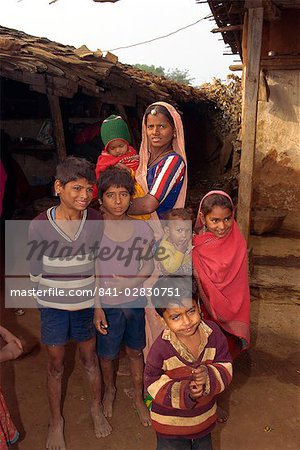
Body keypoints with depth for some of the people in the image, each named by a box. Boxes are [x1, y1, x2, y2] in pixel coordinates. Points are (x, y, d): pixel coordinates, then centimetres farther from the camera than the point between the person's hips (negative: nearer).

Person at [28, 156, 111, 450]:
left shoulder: (95, 221, -10)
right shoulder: (40, 225, -17)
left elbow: (100, 262, 1)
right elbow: (35, 271, -6)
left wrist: (97, 302, 1)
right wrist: (50, 297, -4)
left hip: (86, 303, 1)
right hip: (53, 306, -1)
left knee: (89, 358, 18)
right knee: (56, 364, 15)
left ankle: (96, 409, 43)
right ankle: (55, 420, 37)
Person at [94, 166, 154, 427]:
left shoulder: (142, 228, -8)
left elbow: (148, 270, -4)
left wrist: (119, 281, -17)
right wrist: (96, 307, -13)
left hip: (137, 302, 2)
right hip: (107, 305, -1)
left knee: (135, 351, 19)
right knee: (108, 353, 18)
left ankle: (139, 397, 42)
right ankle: (110, 389, 48)